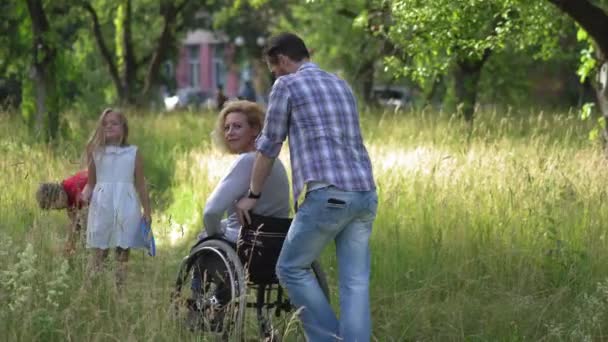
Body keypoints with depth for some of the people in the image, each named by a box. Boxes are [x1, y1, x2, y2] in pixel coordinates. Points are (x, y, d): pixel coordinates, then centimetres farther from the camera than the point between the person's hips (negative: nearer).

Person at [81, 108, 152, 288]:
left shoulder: (134, 153, 7)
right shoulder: (95, 151, 9)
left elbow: (140, 185, 9)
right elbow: (91, 182, 12)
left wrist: (147, 212, 7)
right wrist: (86, 193, -10)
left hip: (126, 206, 0)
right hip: (102, 205, 0)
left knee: (123, 253, 1)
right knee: (98, 253, -1)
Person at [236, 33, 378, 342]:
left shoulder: (287, 85, 4)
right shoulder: (341, 85, 24)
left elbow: (270, 145, 9)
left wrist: (253, 194, 20)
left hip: (329, 194, -7)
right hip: (365, 194, 7)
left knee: (291, 269, 7)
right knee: (355, 283, 3)